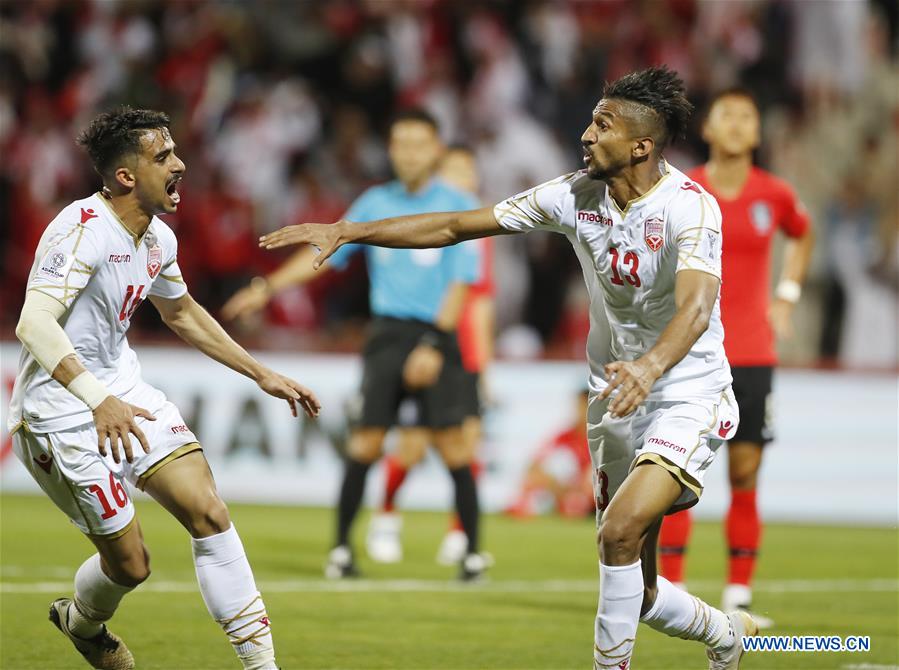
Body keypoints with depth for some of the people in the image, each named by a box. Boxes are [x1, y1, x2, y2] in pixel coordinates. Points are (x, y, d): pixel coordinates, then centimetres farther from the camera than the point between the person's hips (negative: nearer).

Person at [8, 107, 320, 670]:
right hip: (63, 410, -8)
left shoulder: (159, 238, 4)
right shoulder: (83, 230, -23)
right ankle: (83, 621, 34)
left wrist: (263, 375, 21)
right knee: (129, 564, -1)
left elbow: (182, 313, 24)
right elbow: (34, 324, -33)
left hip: (122, 390, 8)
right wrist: (99, 401, -42)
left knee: (209, 512, -6)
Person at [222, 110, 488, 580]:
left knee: (449, 441, -9)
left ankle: (472, 551, 0)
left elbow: (459, 284, -7)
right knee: (366, 440, -4)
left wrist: (433, 346, -16)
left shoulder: (458, 207, -1)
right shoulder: (375, 203, 10)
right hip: (387, 333, 3)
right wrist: (268, 287, 11)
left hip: (436, 334, -3)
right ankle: (342, 548, 5)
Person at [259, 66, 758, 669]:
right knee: (637, 594, 9)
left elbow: (696, 307, -39)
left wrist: (650, 367, -58)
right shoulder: (576, 195, -3)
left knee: (621, 527, -29)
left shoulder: (690, 207, -21)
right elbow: (457, 226, 1)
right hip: (619, 398, 6)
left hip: (689, 396, -6)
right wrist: (346, 231, -5)